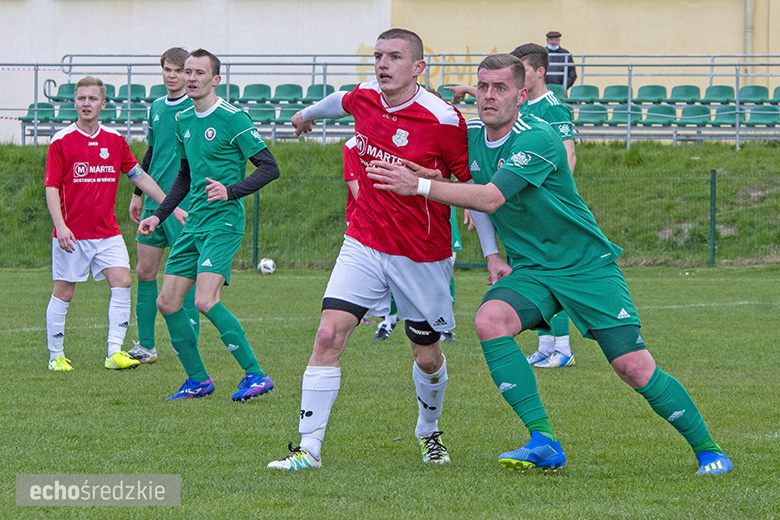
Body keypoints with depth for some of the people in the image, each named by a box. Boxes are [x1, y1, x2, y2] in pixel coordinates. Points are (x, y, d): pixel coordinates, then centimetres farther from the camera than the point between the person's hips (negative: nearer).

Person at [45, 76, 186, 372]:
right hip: (71, 234, -4)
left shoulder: (114, 140, 7)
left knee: (122, 282, -10)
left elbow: (140, 178, 15)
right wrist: (60, 226, -19)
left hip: (107, 232, 4)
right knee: (63, 292, 1)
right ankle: (56, 356, 14)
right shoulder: (61, 141, -5)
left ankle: (115, 352, -9)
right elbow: (52, 188, -7)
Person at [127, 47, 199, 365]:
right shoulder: (156, 108, 14)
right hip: (154, 202, 7)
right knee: (145, 271, 6)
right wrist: (138, 193, 23)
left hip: (185, 205, -7)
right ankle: (145, 346, 13)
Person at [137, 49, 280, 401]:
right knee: (167, 302, 5)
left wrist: (231, 191, -23)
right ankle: (198, 380, 18)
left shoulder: (232, 119, -10)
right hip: (194, 224, 8)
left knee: (205, 300, -22)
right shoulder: (184, 121, 14)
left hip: (223, 222, -8)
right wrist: (159, 216, 23)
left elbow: (270, 168, -11)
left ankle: (256, 375, -14)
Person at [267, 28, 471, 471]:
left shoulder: (443, 120, -18)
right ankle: (309, 447, -10)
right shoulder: (365, 99, -4)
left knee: (427, 357, 10)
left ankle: (429, 431, 41)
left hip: (423, 257, -3)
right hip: (364, 243, 3)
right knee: (330, 335, -13)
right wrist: (308, 114, 43)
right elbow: (340, 102, 23)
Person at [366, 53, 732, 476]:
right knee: (489, 320, -25)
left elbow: (490, 199, -32)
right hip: (528, 269, 5)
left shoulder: (538, 139, -22)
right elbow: (468, 195, 20)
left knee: (634, 367, -12)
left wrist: (418, 185, -34)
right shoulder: (471, 137, 0)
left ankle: (707, 449, 8)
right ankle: (543, 443, -24)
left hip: (589, 267, -5)